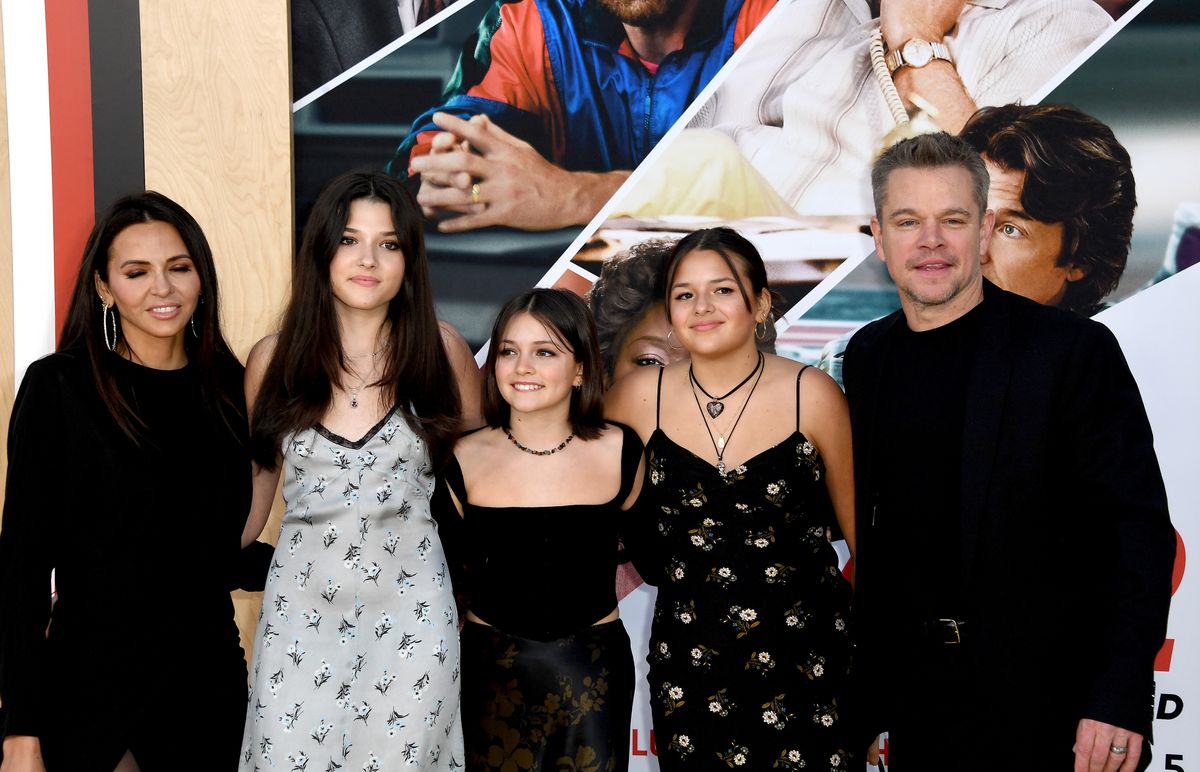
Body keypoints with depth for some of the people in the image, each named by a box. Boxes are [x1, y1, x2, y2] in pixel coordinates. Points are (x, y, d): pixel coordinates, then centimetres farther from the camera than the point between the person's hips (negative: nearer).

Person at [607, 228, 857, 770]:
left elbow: (859, 529, 2)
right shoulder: (641, 396, -4)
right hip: (688, 660, 2)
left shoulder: (812, 395, -8)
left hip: (807, 660, -1)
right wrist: (631, 561, 13)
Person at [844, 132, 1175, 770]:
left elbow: (1138, 529, -13)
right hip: (915, 688, 4)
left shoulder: (1075, 350, -12)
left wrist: (1121, 697, -19)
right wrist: (867, 669, 11)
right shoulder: (867, 356, 4)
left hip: (1049, 695, -4)